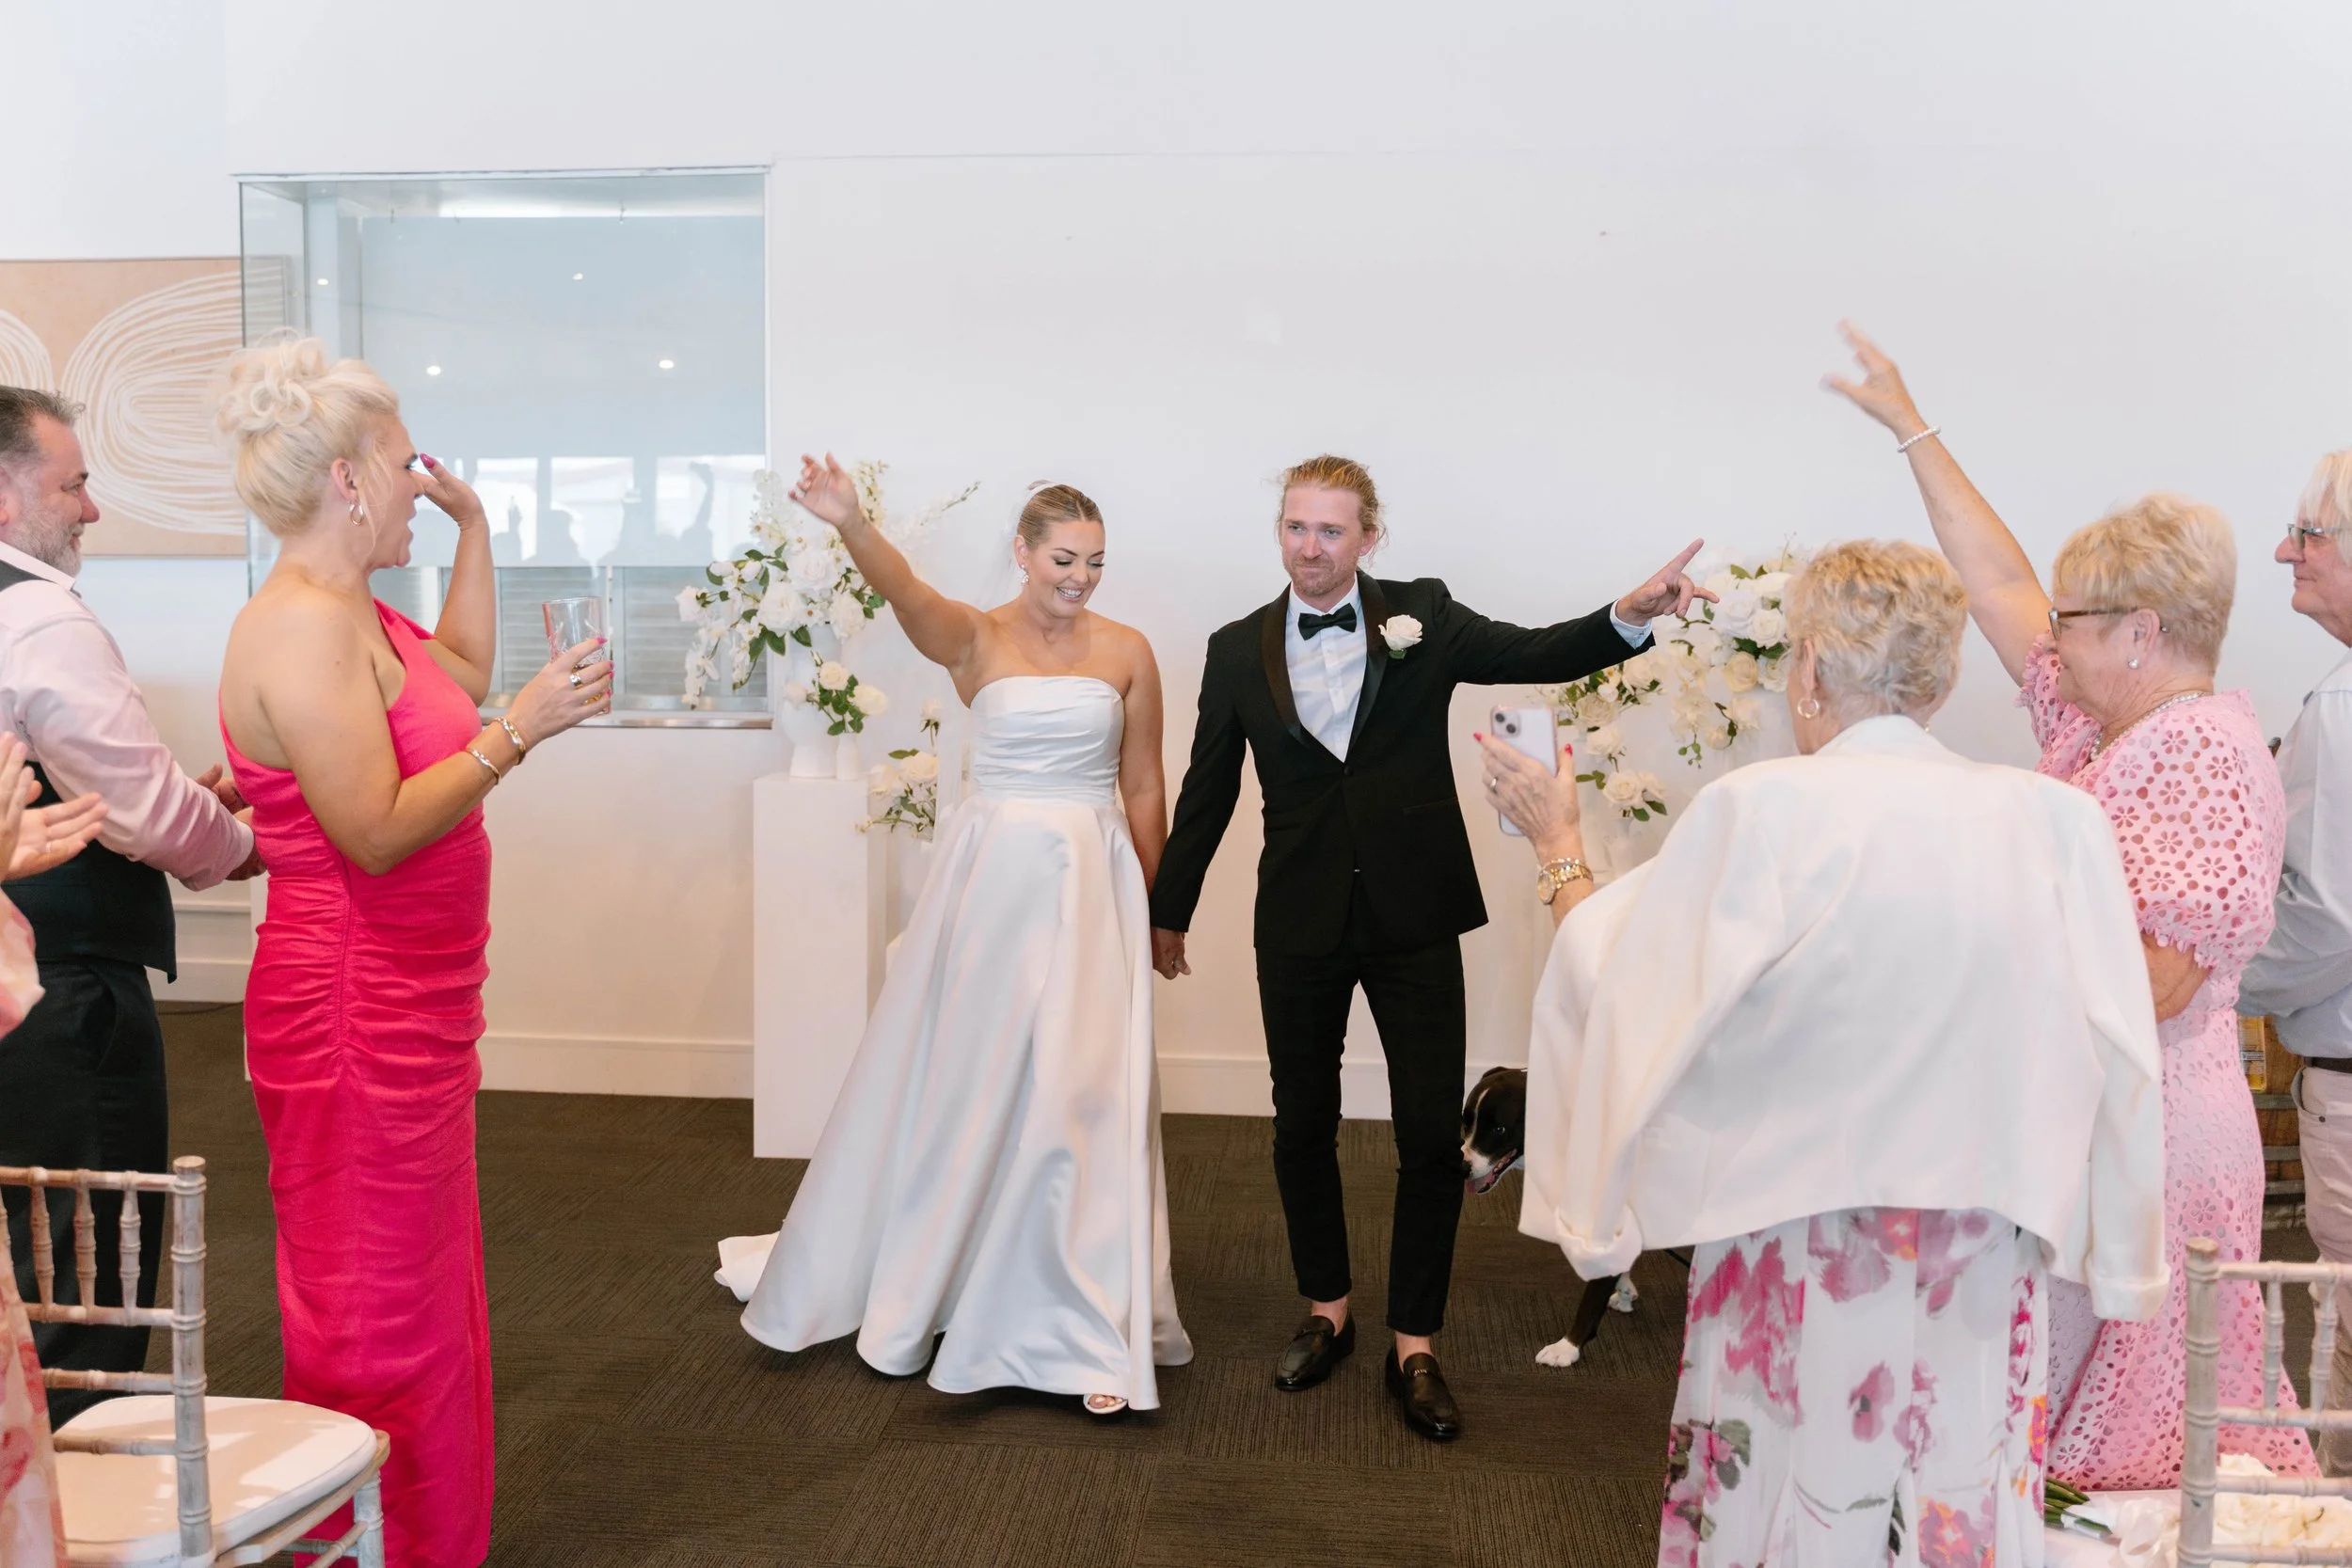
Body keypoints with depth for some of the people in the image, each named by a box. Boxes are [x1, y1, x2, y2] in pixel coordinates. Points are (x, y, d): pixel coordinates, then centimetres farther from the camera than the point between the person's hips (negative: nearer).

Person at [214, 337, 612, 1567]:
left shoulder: (347, 614, 10)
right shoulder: (303, 627, -20)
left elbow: (462, 672, 27)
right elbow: (376, 832, -24)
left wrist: (473, 526, 21)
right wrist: (521, 732, -20)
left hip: (405, 1009, 11)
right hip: (358, 1015, -11)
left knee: (419, 1286, 20)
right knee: (376, 1312, 1)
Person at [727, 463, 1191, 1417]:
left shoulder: (1126, 652, 4)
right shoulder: (975, 640, -2)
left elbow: (1144, 789, 9)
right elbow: (906, 592, -24)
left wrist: (1151, 910, 11)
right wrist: (849, 524, -43)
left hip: (1092, 884, 1)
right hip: (991, 876, -1)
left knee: (1083, 1094, -1)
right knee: (955, 1080, 7)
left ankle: (1089, 1335, 7)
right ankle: (912, 1287, 29)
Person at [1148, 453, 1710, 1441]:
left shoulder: (1422, 616, 0)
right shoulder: (1239, 650, 4)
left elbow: (1535, 655, -11)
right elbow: (1208, 790, 10)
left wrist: (1630, 616, -30)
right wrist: (1169, 908, 14)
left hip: (1412, 916, -1)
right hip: (1300, 922, 2)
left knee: (1432, 1137, 0)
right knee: (1303, 1125, 12)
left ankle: (1415, 1348, 15)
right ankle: (1327, 1313, 32)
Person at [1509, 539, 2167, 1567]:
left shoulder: (1759, 810, -15)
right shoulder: (2057, 819, -7)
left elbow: (1616, 989, -5)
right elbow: (2115, 1060, -3)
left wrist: (1560, 848, 10)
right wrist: (2107, 1250, 10)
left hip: (1798, 1249, -3)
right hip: (1982, 1269, 3)